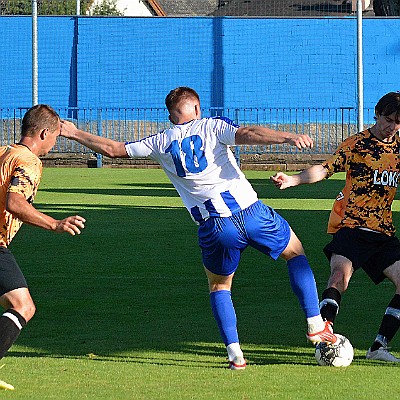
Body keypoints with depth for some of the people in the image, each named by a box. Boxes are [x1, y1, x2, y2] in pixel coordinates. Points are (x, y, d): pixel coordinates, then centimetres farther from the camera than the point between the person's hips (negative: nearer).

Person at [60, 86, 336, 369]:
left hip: (213, 227, 2)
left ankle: (235, 353, 8)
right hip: (250, 210, -2)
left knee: (219, 286, 25)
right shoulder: (212, 126, 7)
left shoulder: (161, 143, 15)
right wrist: (287, 137, -25)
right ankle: (316, 326, 14)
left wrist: (76, 134, 36)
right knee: (295, 252, 22)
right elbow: (246, 134, -13)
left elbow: (113, 149, 22)